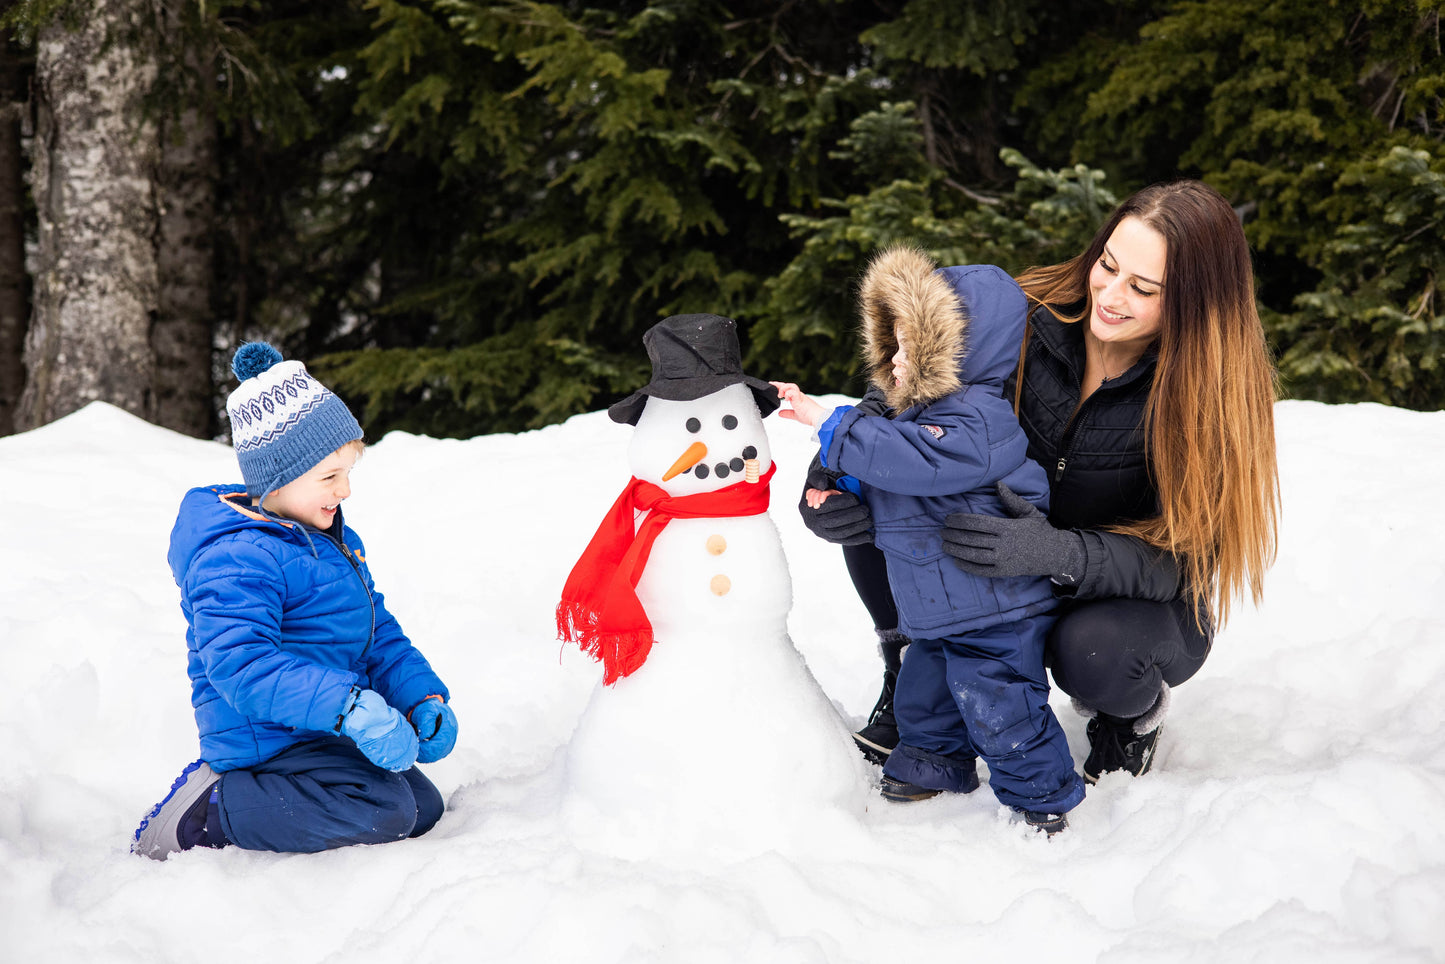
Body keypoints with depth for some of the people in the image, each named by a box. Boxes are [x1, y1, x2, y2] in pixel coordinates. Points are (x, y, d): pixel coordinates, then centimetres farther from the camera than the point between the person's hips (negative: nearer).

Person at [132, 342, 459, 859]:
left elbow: (379, 635, 19)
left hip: (319, 734, 10)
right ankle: (202, 815, -13)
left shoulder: (336, 541, 13)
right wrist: (350, 707, -41)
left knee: (423, 808, 15)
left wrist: (423, 698, 1)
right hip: (265, 739, -10)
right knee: (383, 810, -27)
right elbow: (241, 663, -32)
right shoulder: (235, 561, -20)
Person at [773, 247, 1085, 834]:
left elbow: (911, 458, -36)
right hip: (937, 610, 10)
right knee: (922, 692, 21)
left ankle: (1042, 795, 11)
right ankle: (938, 760, 43)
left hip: (994, 609, -10)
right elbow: (888, 477, 23)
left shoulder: (977, 421, -23)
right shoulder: (920, 409, 11)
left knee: (999, 707, -6)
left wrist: (829, 423, -32)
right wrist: (844, 492, 4)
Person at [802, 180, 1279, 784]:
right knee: (858, 510, -19)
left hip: (1139, 601, -2)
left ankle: (1136, 710, 1)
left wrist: (1055, 554, -44)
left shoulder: (1211, 392, -22)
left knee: (1093, 651, -38)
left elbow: (1176, 559, -26)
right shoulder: (1028, 321, -16)